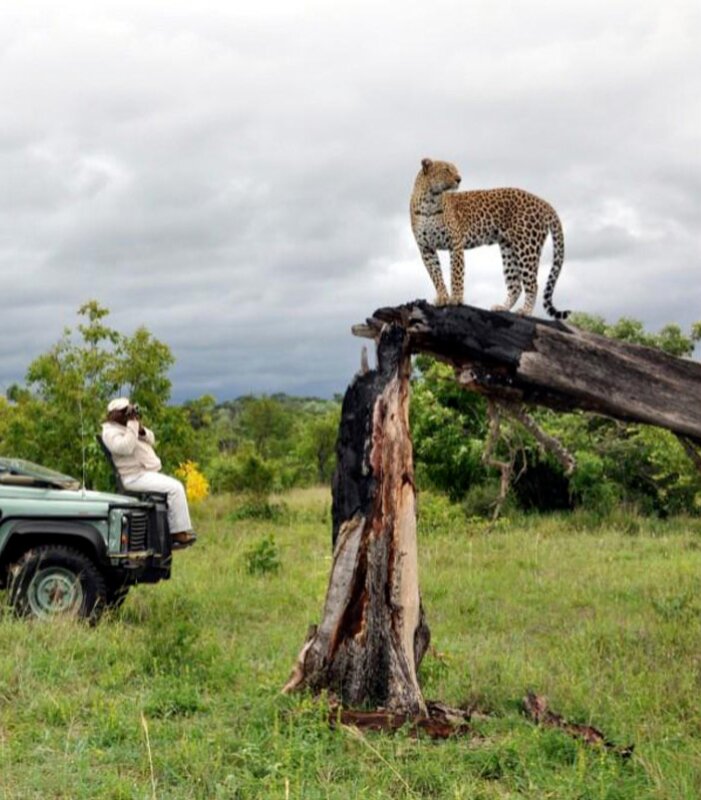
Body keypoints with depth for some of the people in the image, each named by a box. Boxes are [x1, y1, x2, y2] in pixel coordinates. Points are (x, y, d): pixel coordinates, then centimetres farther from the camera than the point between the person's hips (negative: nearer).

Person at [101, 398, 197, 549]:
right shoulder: (110, 432, -10)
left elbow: (151, 440, 15)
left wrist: (141, 429, -4)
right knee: (175, 488, -21)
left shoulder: (125, 426, 18)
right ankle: (180, 532, -18)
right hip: (135, 477, -10)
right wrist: (132, 426, -21)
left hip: (150, 473, 10)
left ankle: (175, 531, 1)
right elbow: (126, 447, -28)